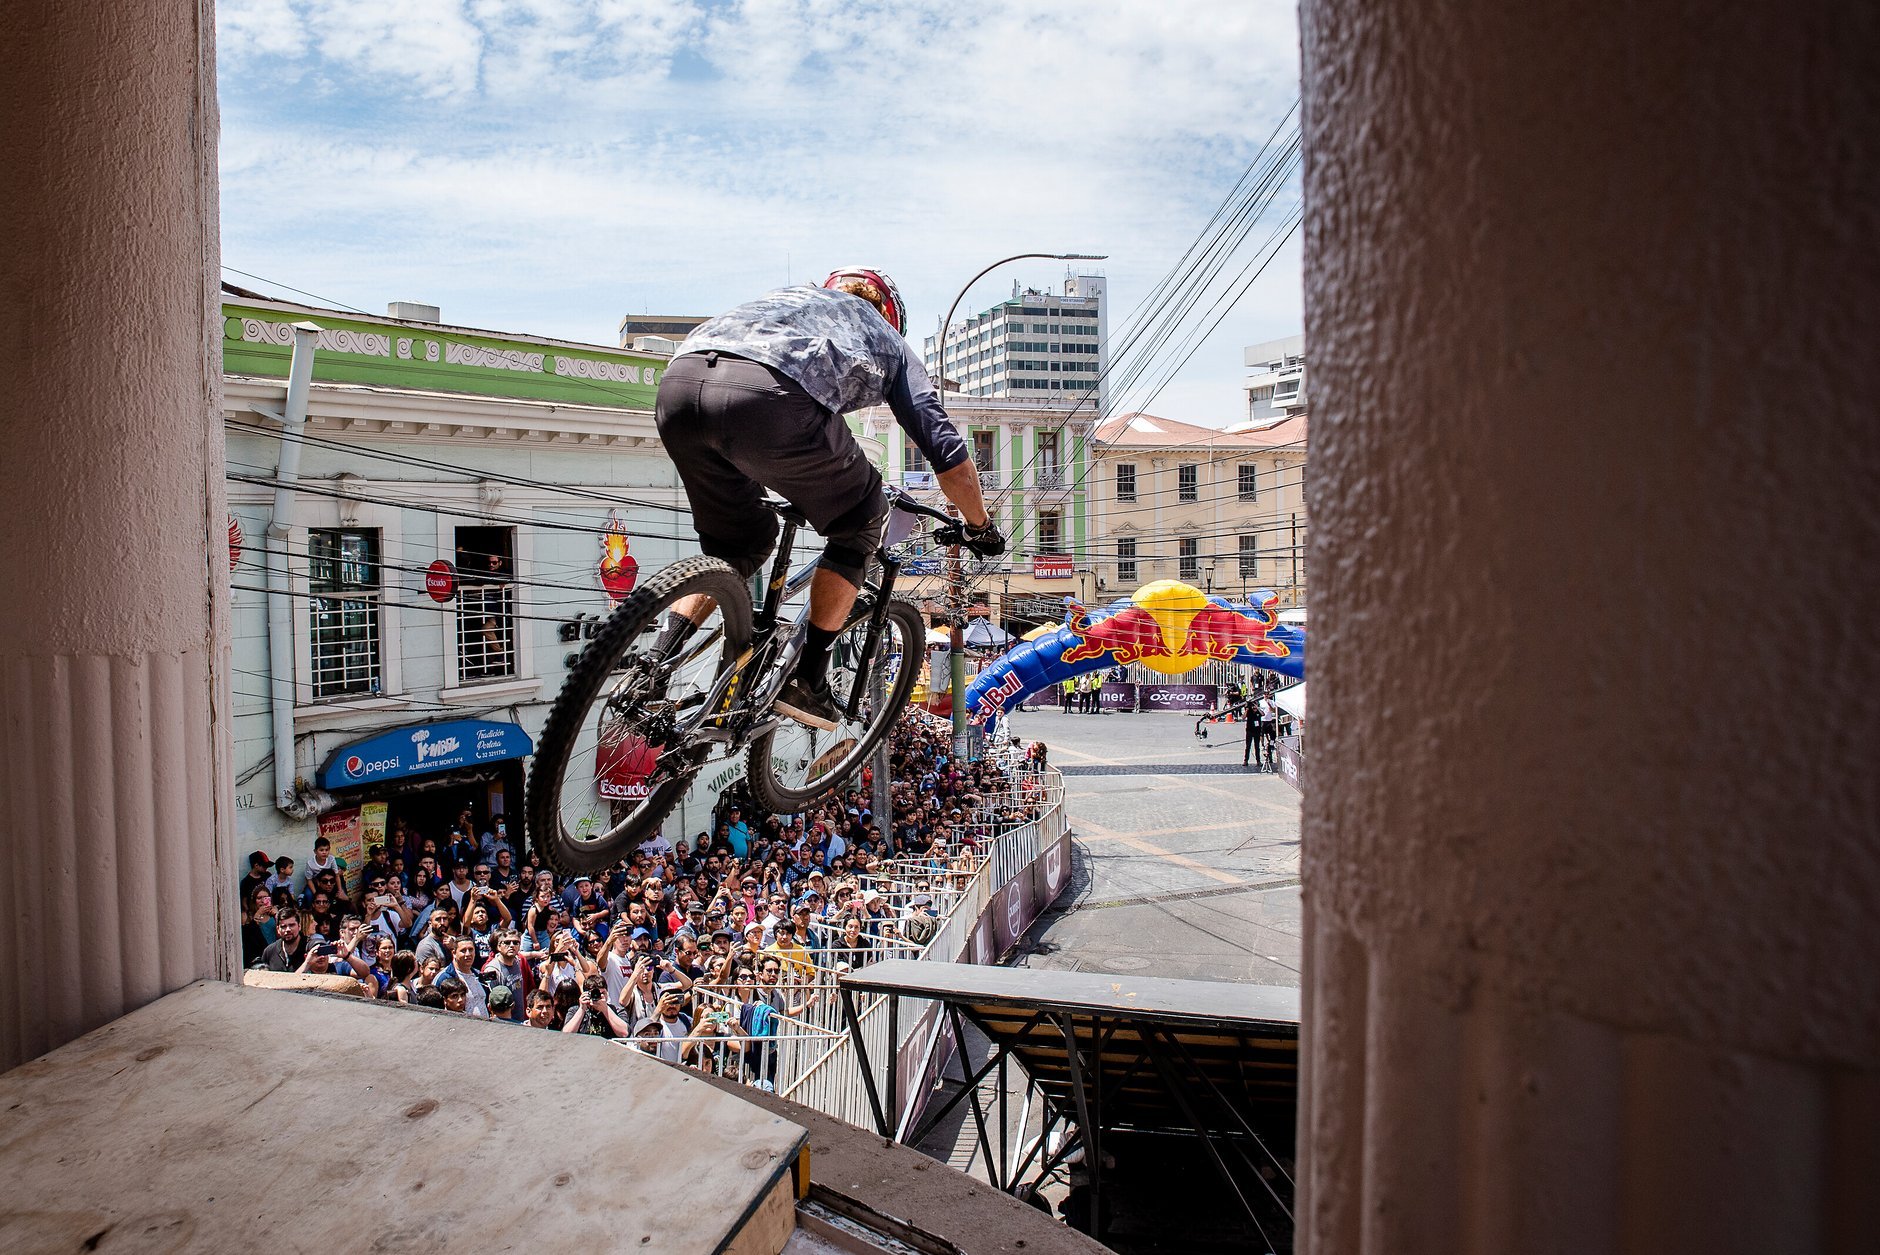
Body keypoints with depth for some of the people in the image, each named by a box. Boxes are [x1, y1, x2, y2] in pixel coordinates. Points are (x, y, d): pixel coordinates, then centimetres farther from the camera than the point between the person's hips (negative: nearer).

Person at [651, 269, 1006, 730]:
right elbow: (945, 449, 28)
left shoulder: (790, 295, 43)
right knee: (860, 525, 19)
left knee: (739, 544, 28)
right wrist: (981, 527, 42)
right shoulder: (887, 339, 31)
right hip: (769, 397, -5)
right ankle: (808, 681, 15)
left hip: (678, 381, 6)